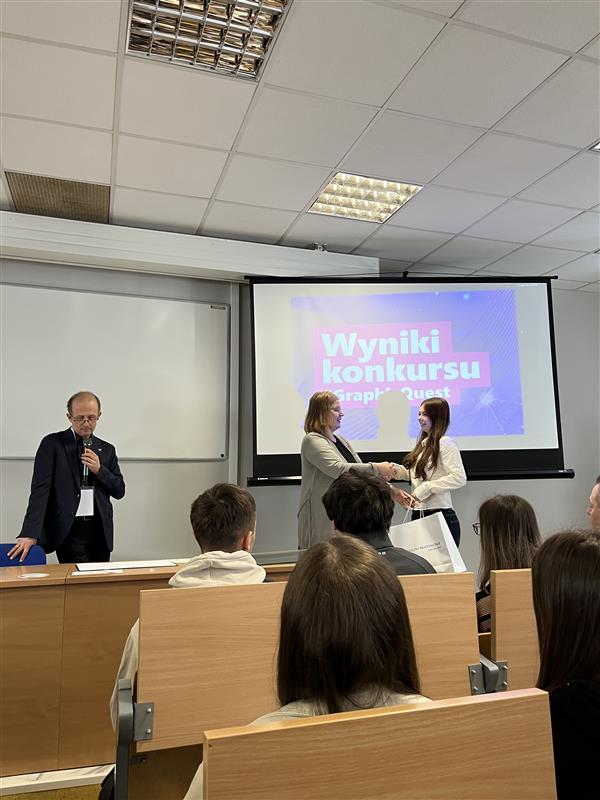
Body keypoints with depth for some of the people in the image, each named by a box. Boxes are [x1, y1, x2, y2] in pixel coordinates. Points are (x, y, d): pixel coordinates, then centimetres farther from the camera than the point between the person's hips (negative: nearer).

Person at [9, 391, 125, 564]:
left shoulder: (107, 449, 11)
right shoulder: (52, 443, 1)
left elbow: (119, 491, 10)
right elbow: (40, 489, -7)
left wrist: (99, 470, -8)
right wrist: (30, 534, -17)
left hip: (100, 531, 4)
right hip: (68, 531, -3)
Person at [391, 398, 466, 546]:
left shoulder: (445, 443, -11)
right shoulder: (423, 443, 12)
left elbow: (459, 478, -19)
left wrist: (426, 488, -19)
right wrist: (395, 469, 2)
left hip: (440, 515, -8)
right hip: (418, 515, 8)